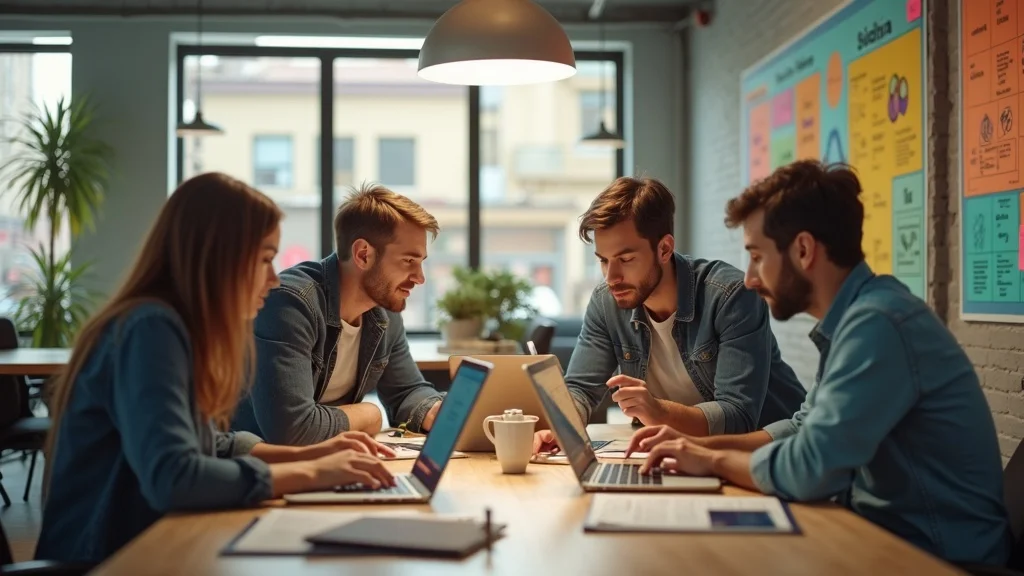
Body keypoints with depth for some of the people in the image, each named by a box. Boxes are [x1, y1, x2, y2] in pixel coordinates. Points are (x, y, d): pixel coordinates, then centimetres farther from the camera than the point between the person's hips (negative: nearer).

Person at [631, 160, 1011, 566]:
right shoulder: (852, 318, 7)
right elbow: (806, 429, 17)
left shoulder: (876, 323, -24)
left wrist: (713, 461, -9)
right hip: (888, 529, 8)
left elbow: (808, 468, -27)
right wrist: (702, 444, 4)